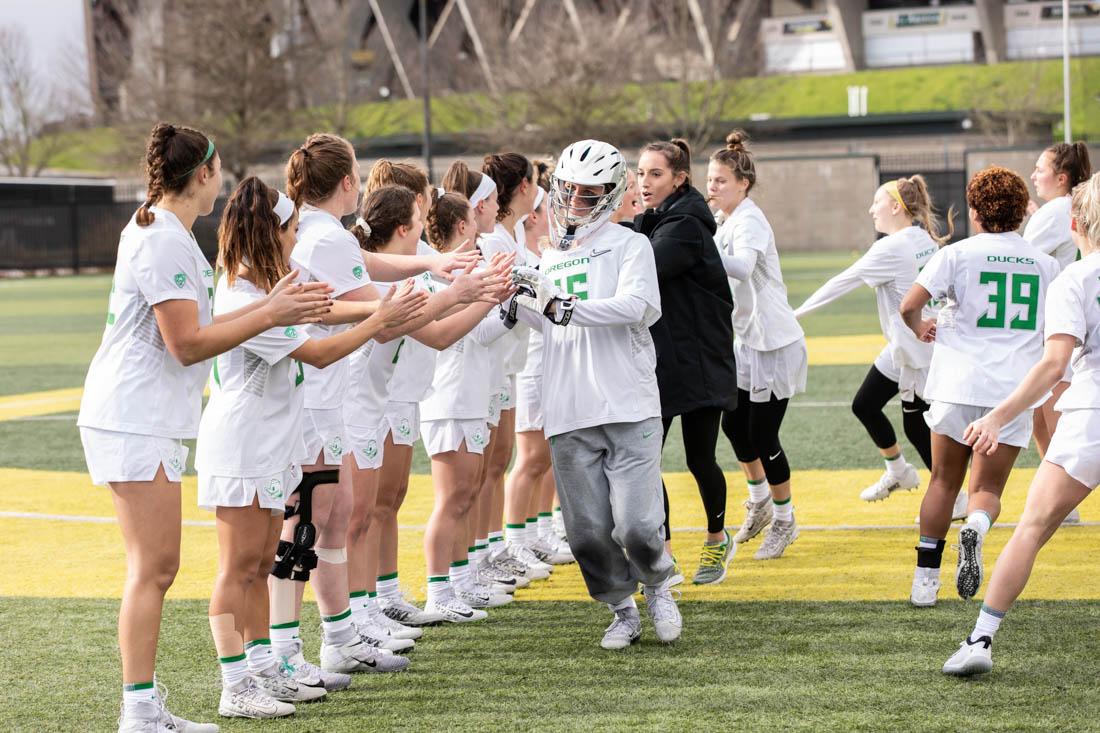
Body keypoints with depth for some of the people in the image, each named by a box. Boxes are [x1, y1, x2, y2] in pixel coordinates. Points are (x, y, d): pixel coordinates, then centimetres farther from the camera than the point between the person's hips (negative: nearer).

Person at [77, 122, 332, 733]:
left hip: (150, 420, 11)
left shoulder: (161, 235, 17)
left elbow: (195, 328, 16)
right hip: (135, 422, -11)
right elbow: (188, 343, -18)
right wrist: (270, 316, -14)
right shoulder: (164, 242, -15)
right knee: (154, 567, -10)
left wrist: (270, 304, 12)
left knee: (155, 568, 12)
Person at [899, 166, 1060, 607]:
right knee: (988, 488, 7)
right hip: (1014, 392, 1)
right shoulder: (1044, 264, 8)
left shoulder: (958, 254, -2)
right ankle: (976, 527, -28)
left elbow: (910, 306, -12)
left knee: (944, 482, 15)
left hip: (958, 386, -1)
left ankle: (925, 579, 15)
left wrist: (920, 328, 9)